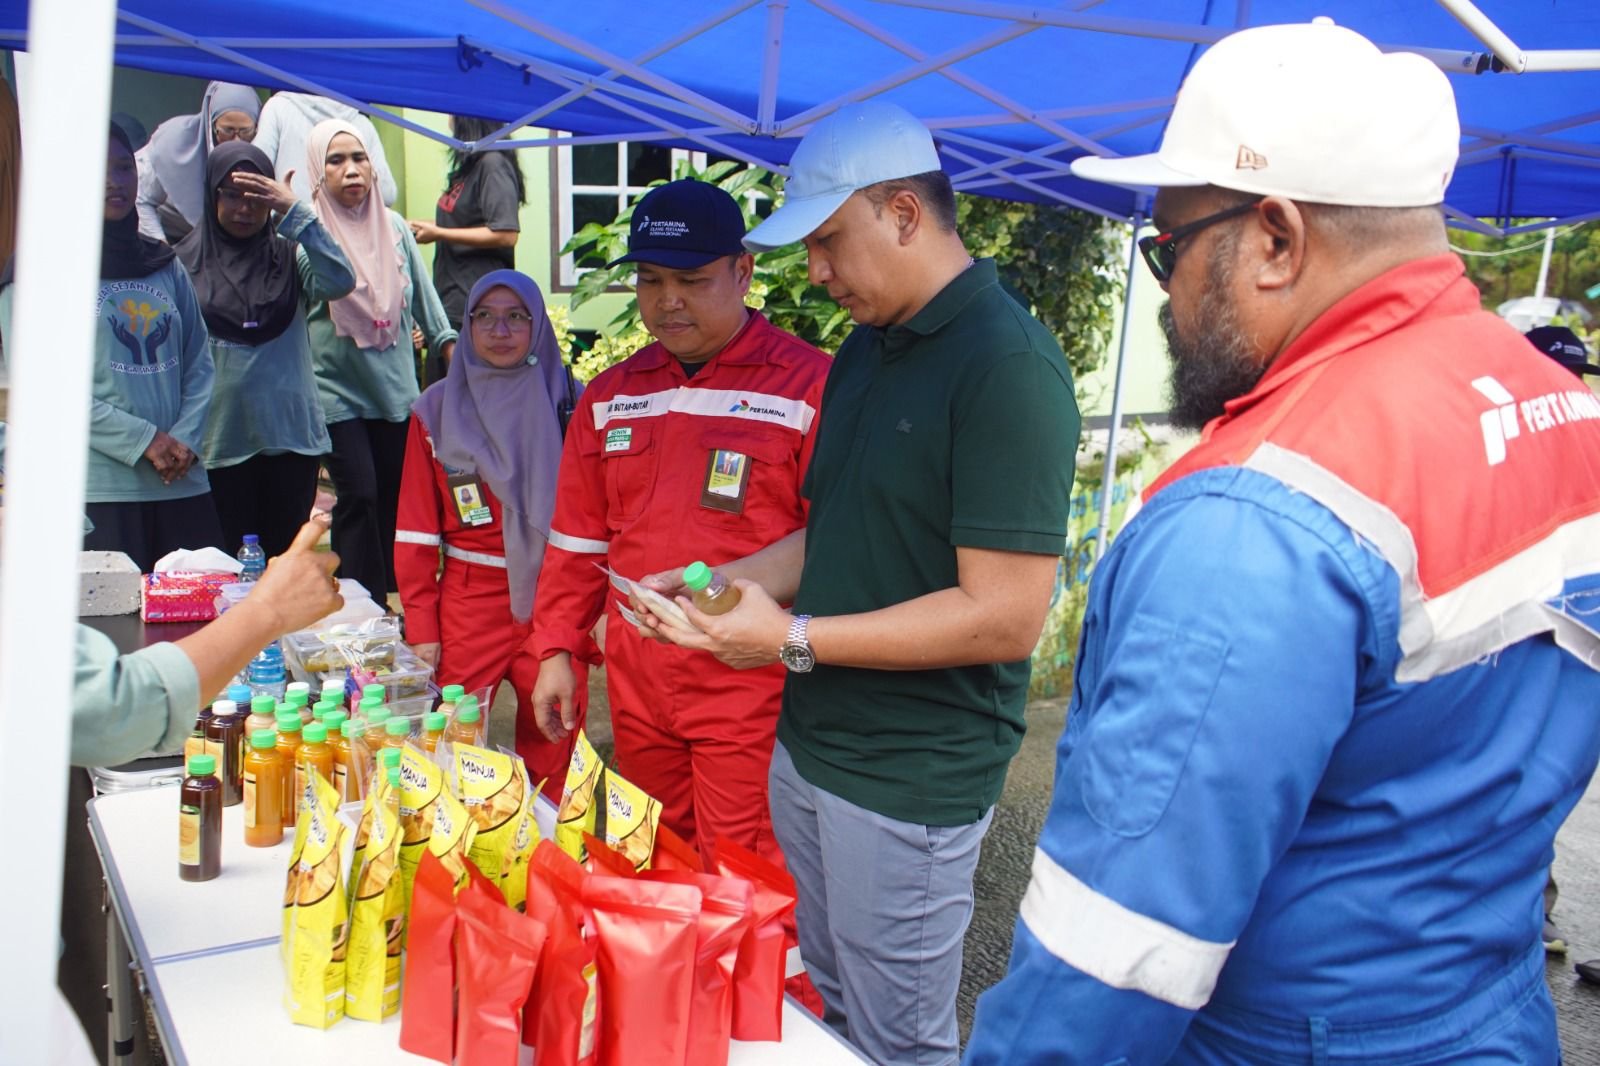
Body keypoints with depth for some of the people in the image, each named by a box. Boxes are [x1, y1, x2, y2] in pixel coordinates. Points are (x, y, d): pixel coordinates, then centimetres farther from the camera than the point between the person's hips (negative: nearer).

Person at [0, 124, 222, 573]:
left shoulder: (164, 265, 16)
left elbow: (198, 364, 12)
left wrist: (185, 439, -5)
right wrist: (144, 440, -13)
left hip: (183, 484, 5)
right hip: (97, 489, -4)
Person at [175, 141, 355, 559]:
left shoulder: (288, 256, 6)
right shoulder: (188, 261, 1)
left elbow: (339, 282, -15)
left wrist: (294, 211, -17)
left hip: (292, 435, 1)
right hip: (221, 442, -1)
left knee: (288, 557, 9)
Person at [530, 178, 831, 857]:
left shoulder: (807, 383, -7)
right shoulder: (609, 395, 12)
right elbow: (578, 540, 16)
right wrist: (556, 651, 12)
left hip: (751, 682, -5)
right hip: (637, 679, 6)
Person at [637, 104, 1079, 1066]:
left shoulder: (1007, 363, -19)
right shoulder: (865, 354, 9)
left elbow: (1005, 618, -23)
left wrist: (792, 640, -20)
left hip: (910, 783, -8)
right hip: (809, 750, 8)